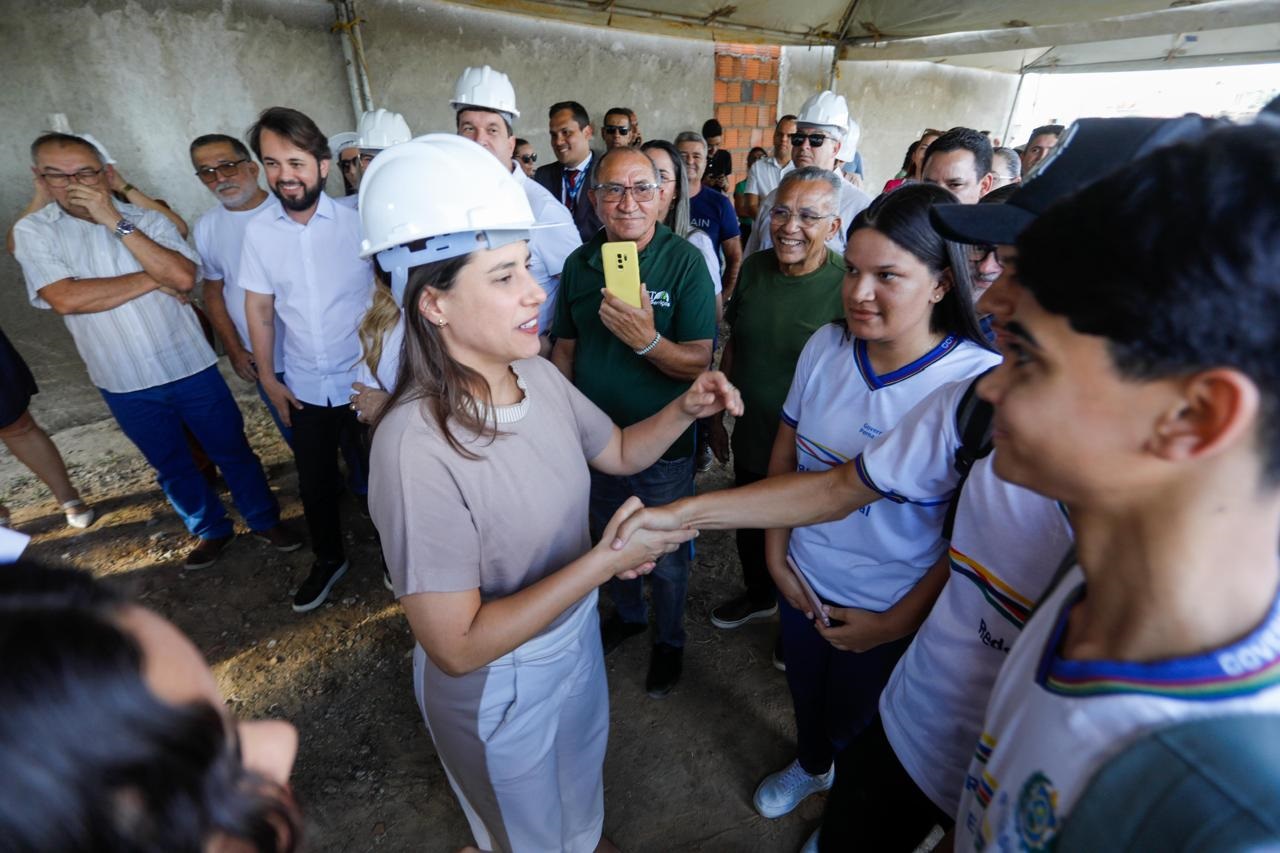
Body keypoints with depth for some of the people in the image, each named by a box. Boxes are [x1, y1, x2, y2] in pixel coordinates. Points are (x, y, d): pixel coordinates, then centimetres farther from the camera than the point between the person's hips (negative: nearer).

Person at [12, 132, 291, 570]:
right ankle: (212, 529, 37)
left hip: (191, 368, -1)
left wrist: (116, 222, -20)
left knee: (232, 452, 11)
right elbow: (66, 299, -17)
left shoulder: (147, 220, -2)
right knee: (173, 467, 17)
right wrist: (153, 279, -13)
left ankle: (266, 520, 30)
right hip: (125, 385, 1)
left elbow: (183, 277, -18)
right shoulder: (32, 232, -2)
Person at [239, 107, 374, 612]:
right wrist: (267, 378, 4)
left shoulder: (356, 220, -10)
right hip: (304, 386, 3)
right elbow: (259, 307, 3)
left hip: (366, 379, -2)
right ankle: (328, 560, 41)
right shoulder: (258, 230, -3)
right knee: (315, 484, 16)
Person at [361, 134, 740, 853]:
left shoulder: (539, 376, -14)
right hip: (497, 688, -6)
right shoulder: (418, 445, -34)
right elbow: (458, 646, -30)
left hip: (578, 638, 6)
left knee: (581, 775, 37)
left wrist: (684, 409, -15)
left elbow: (619, 452, 2)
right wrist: (605, 560, -32)